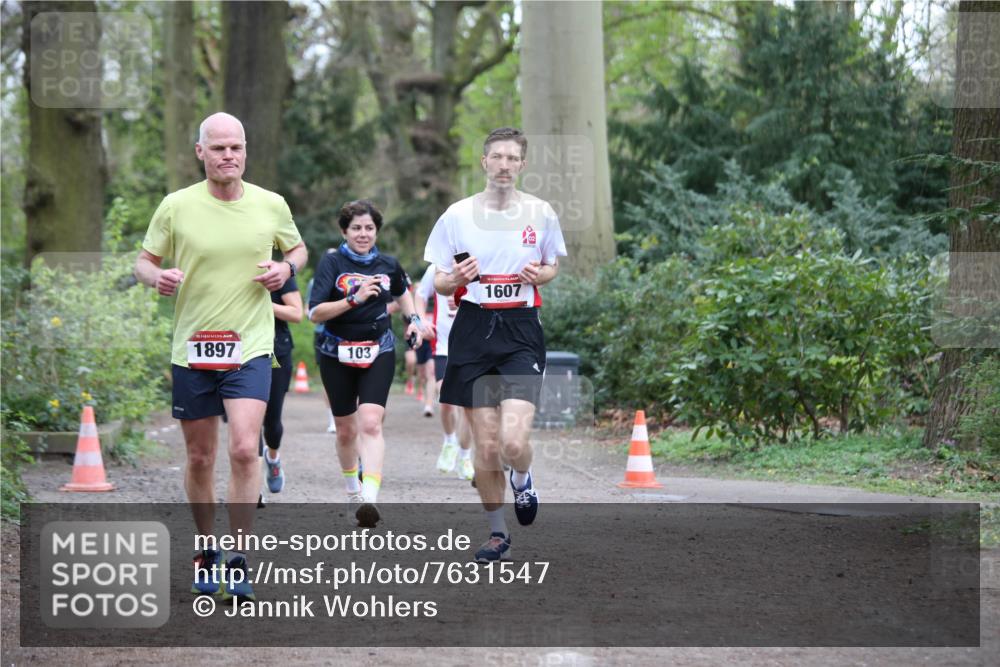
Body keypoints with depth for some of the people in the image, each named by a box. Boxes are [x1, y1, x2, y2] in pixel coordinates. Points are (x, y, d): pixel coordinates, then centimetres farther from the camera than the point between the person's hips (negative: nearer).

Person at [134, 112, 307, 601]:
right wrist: (156, 276, -17)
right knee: (200, 458, 9)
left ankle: (238, 560, -7)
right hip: (192, 349, 1)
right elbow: (144, 261, 6)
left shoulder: (271, 205, 1)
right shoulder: (176, 206, -3)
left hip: (250, 347, -1)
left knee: (244, 449, -17)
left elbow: (297, 248, 18)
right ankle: (207, 552, 28)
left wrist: (286, 268, -5)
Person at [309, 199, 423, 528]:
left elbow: (402, 292, 28)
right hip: (337, 356, 0)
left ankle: (370, 498, -30)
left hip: (378, 353, 0)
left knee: (370, 423, -19)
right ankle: (352, 489, 38)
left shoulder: (387, 264, 3)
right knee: (346, 430, 11)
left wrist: (413, 319, 13)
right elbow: (315, 313, -17)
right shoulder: (332, 262, -7)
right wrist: (354, 299, -25)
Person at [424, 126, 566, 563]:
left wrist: (540, 273, -5)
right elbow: (438, 282, 9)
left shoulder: (540, 213, 4)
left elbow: (552, 265, 18)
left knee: (513, 442, -17)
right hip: (473, 332, 1)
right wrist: (455, 279, -14)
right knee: (485, 447, 1)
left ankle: (522, 479, 20)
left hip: (521, 332, -1)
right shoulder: (457, 215, 3)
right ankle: (497, 534, 20)